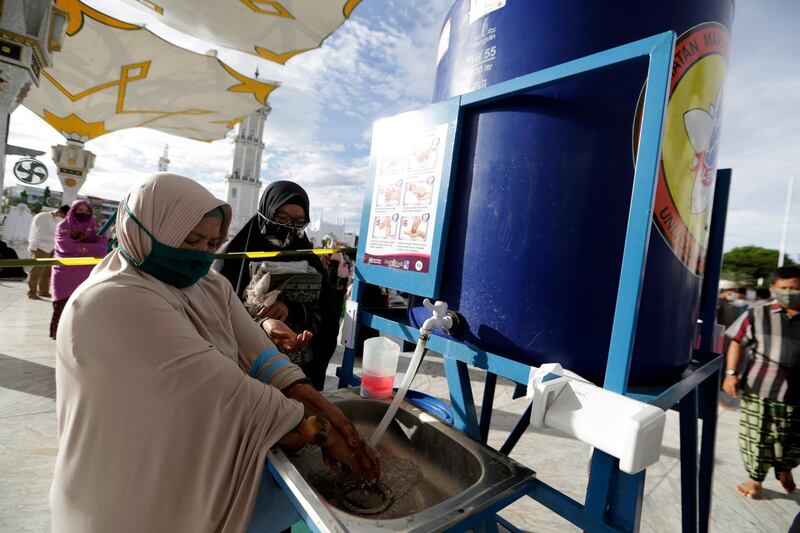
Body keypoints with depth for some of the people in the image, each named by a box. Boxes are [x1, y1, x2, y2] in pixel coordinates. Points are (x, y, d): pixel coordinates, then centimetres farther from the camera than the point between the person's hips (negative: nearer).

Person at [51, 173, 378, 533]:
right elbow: (222, 387, -28)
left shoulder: (211, 287, 1)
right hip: (140, 504, -6)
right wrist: (318, 428, -22)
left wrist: (328, 412, -20)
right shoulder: (114, 304, -23)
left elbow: (263, 361, -9)